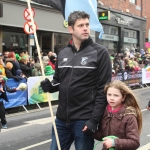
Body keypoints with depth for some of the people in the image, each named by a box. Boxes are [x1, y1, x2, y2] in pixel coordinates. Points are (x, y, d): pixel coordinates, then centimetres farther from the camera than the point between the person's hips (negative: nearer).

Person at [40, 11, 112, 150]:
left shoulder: (100, 52, -6)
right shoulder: (62, 53, 8)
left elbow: (103, 90, -9)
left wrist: (94, 119, -15)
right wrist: (49, 86, -5)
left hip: (84, 120, -5)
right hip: (61, 119, 5)